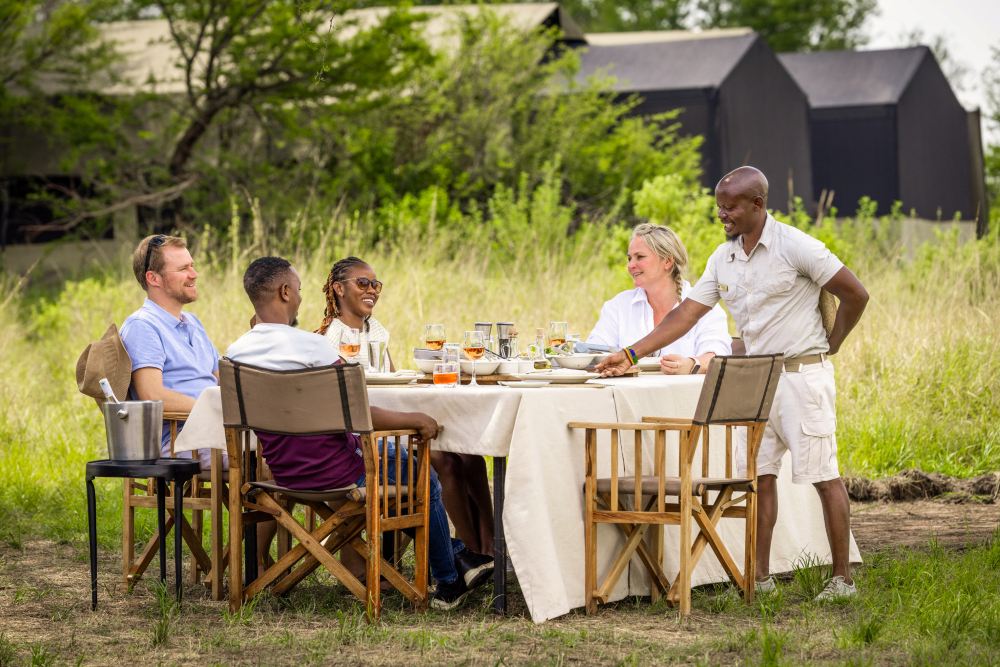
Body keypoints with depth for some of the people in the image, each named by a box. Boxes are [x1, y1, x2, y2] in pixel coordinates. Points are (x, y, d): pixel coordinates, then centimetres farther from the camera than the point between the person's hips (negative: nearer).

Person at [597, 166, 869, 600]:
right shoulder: (723, 259, 8)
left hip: (801, 373, -7)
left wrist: (830, 346, -1)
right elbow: (687, 313, 8)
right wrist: (631, 354, 1)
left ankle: (842, 578, 1)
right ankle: (761, 576, 9)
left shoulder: (795, 247, -12)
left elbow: (855, 294, -7)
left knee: (824, 477, -3)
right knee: (759, 475, 5)